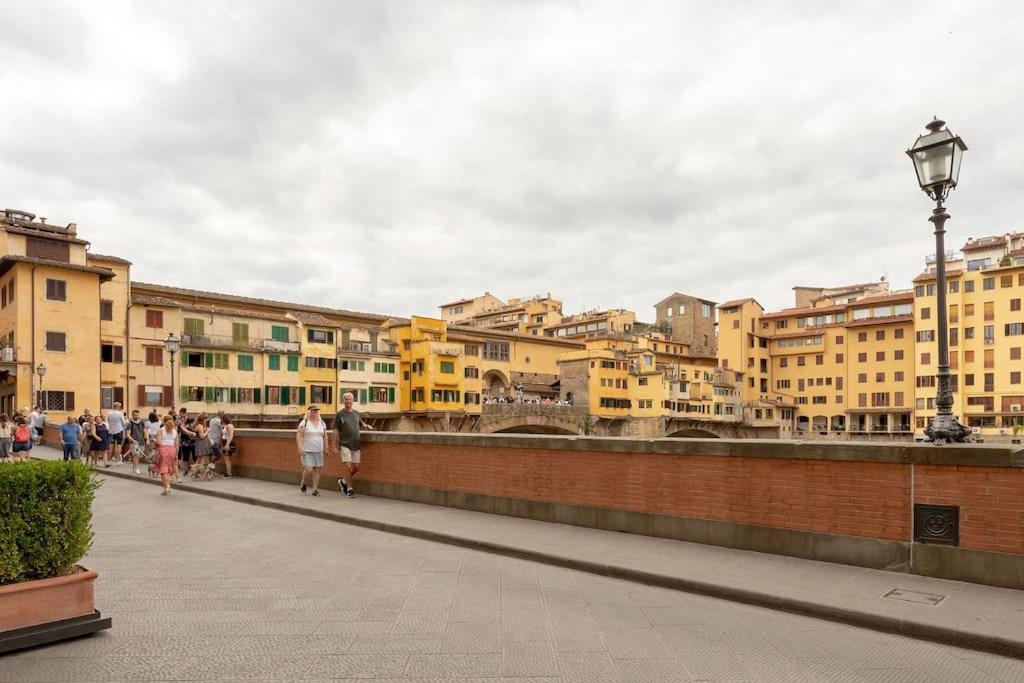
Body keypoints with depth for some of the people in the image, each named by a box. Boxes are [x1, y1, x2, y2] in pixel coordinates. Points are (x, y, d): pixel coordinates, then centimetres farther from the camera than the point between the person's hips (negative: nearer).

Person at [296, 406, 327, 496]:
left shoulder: (322, 423, 11)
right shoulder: (304, 422, -4)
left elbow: (325, 436, 15)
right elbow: (299, 435, -8)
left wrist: (326, 448, 11)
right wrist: (300, 447, -16)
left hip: (318, 451, 5)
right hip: (307, 451, -4)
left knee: (317, 470, 1)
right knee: (308, 469, -11)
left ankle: (315, 489, 7)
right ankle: (302, 483, 17)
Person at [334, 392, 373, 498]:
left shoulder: (356, 414, 11)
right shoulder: (339, 414, -1)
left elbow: (362, 424, 28)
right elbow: (336, 431, -2)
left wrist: (367, 426, 3)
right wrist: (337, 447, -6)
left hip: (355, 445, 5)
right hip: (345, 445, -5)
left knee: (356, 467, 4)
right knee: (349, 466, -10)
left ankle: (343, 481, 28)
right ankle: (349, 488, 4)